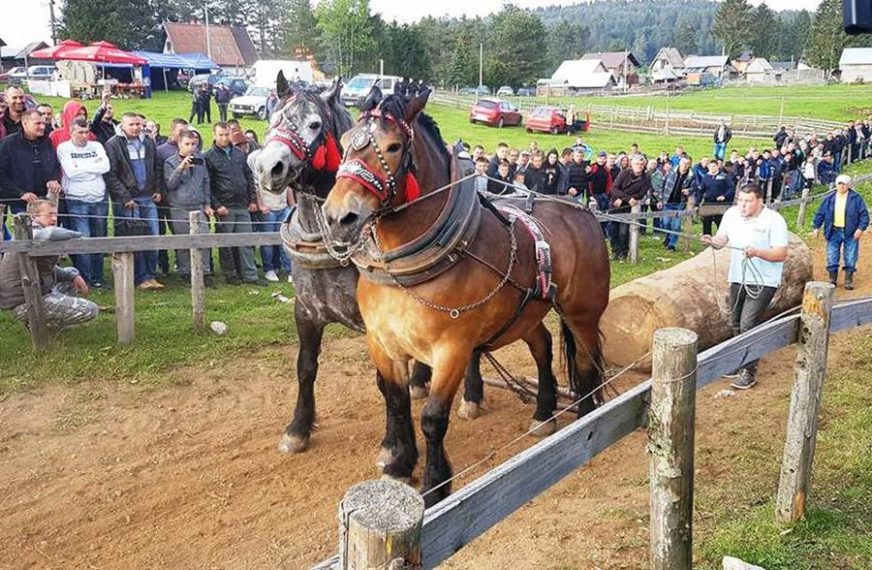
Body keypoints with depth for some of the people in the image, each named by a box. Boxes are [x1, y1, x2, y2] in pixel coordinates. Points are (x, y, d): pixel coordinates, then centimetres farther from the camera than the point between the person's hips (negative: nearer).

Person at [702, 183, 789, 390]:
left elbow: (781, 254, -16)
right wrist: (712, 241, -17)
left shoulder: (774, 220, -13)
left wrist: (757, 252, -32)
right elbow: (722, 240, 6)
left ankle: (749, 372, -3)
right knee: (736, 323, 15)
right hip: (738, 278, 6)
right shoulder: (732, 214, 3)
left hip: (763, 282, -6)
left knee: (748, 324, -13)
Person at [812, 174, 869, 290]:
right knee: (832, 258, 3)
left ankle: (849, 281, 12)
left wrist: (861, 228, -13)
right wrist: (817, 227, 6)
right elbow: (820, 213, 11)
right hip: (834, 233, 2)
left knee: (850, 259, 2)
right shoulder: (829, 198, 6)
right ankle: (832, 280, 15)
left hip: (850, 233, -2)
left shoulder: (856, 198, -1)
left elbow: (864, 214, -3)